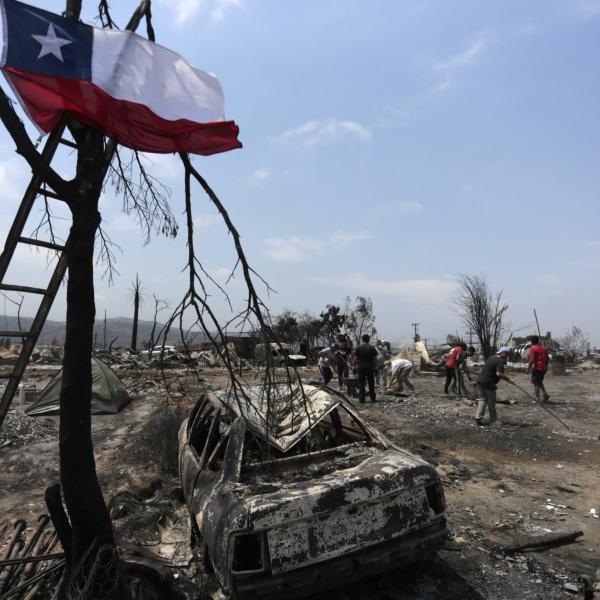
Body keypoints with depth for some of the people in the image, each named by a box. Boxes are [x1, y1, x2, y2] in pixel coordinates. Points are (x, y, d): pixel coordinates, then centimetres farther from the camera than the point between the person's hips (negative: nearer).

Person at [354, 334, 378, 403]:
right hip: (370, 368, 1)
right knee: (371, 384, 12)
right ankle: (372, 398, 19)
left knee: (361, 384, 3)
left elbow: (355, 359, -2)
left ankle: (361, 399, 2)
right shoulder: (372, 348, 0)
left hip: (361, 367, -1)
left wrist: (357, 364, 17)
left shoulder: (358, 348, -2)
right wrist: (375, 366, 13)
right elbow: (375, 359, 0)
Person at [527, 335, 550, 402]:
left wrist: (529, 368, -11)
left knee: (536, 383, 2)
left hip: (537, 368, -7)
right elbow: (547, 358, 14)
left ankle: (538, 398, 2)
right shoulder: (544, 348, 11)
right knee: (540, 382, 22)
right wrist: (546, 366, 22)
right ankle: (545, 393, 6)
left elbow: (532, 360, -18)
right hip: (543, 368, 7)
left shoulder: (533, 348, -12)